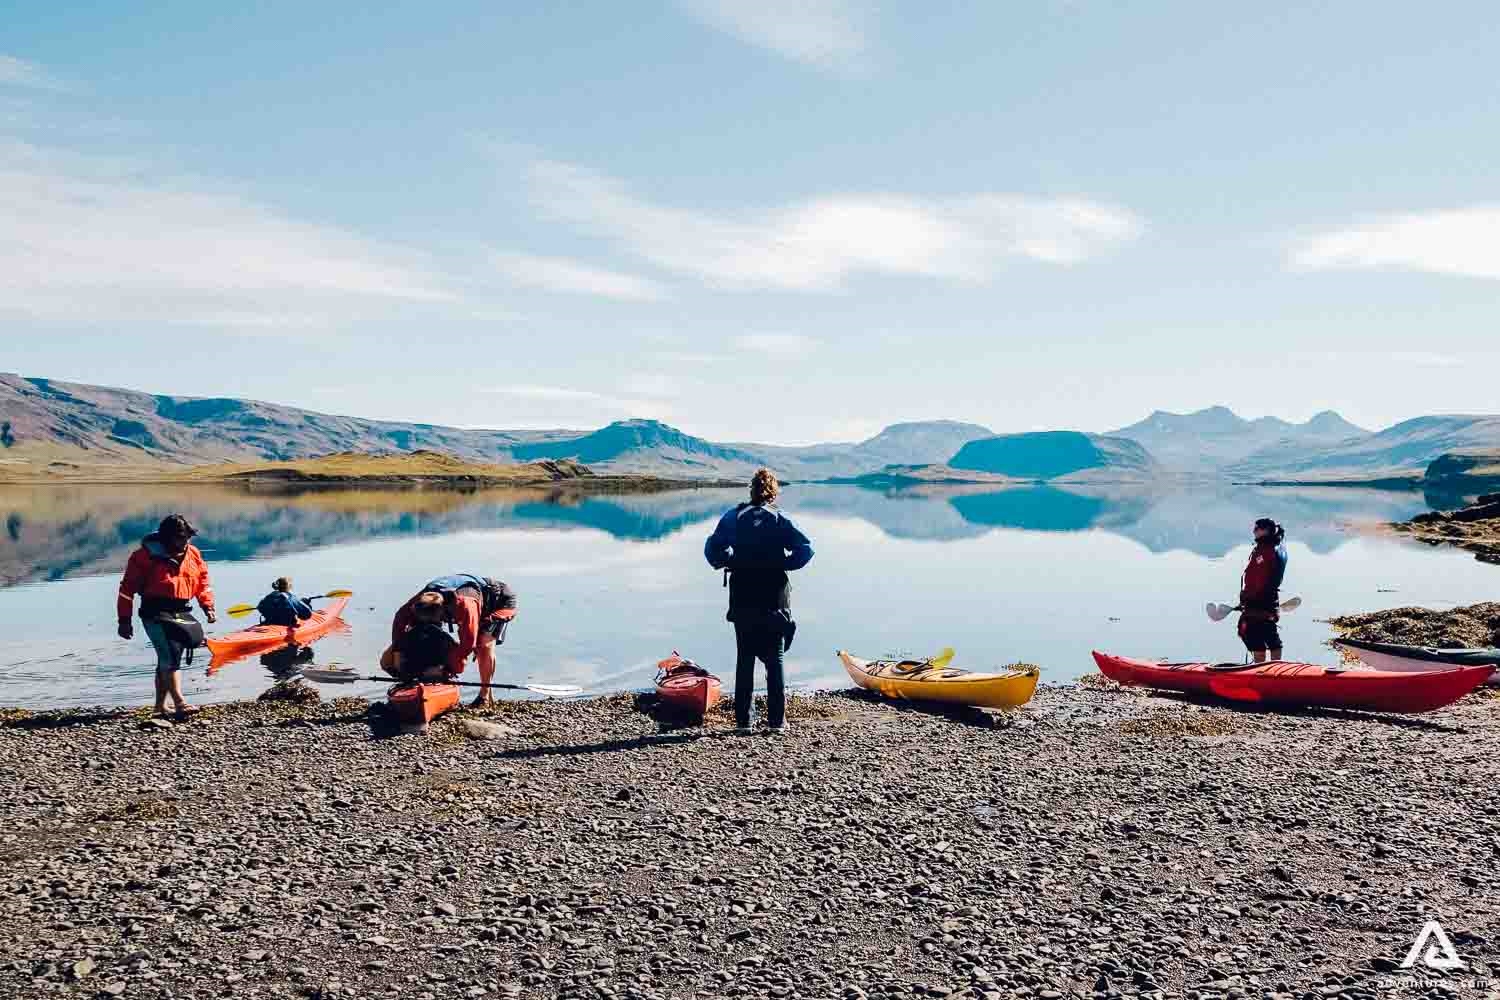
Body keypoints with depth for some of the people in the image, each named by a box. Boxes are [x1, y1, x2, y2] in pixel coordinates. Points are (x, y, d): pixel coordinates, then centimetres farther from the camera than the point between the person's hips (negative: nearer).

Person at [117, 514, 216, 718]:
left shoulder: (192, 554, 9)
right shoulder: (146, 555, -8)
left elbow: (203, 581, 19)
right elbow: (128, 588, -6)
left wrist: (208, 606, 7)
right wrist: (124, 620, -8)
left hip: (181, 613, 6)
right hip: (156, 613, -6)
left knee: (167, 658, 13)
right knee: (170, 655, -18)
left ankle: (160, 705, 23)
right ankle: (179, 703, -23)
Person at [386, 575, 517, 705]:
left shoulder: (464, 605, -44)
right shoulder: (424, 598, -23)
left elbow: (468, 642, -38)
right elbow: (401, 617, -11)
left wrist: (453, 668, -30)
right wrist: (397, 649, -15)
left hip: (502, 601, -8)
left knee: (485, 644, -22)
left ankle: (485, 695, -11)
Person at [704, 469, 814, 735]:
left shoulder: (733, 516, 2)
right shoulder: (779, 518, -3)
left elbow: (712, 548, -4)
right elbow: (805, 549, -12)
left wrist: (728, 563, 12)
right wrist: (783, 564, 0)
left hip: (742, 598, 2)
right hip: (774, 597, -1)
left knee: (744, 658, 10)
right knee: (775, 658, 7)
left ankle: (743, 720, 10)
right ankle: (777, 721, 5)